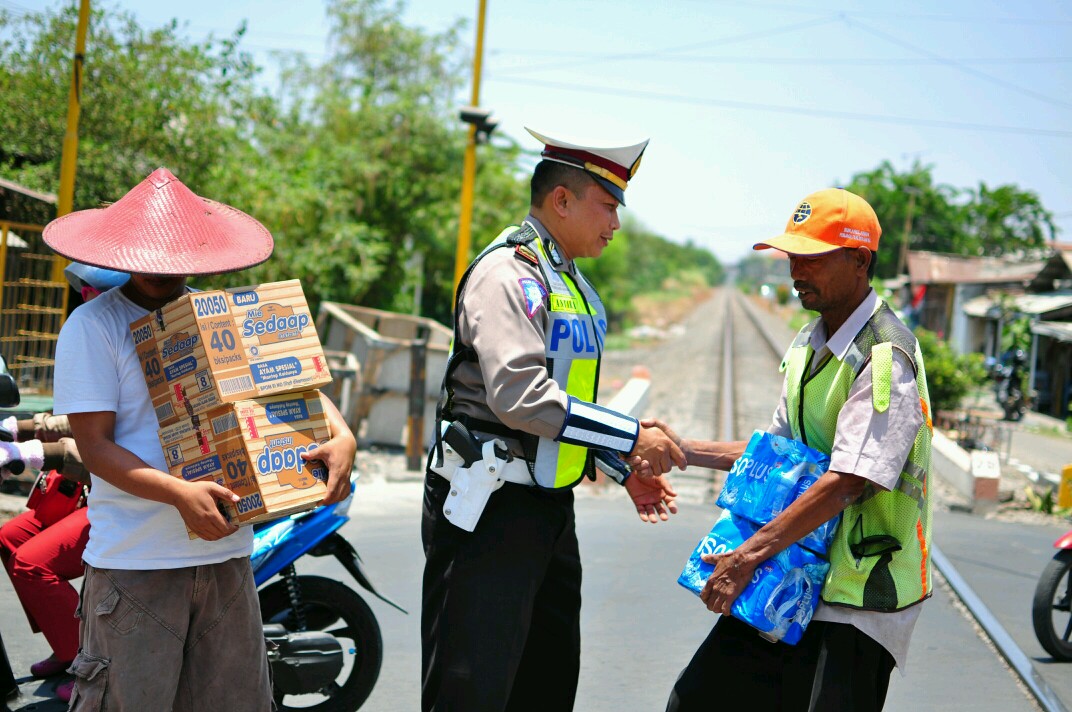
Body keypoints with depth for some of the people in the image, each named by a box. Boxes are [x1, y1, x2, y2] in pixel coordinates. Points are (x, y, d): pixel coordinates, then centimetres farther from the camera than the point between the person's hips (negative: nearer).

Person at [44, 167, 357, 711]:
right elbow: (94, 446, -9)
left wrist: (342, 436, -8)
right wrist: (180, 493, -24)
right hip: (134, 559, -4)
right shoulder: (92, 326, -3)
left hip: (226, 552, 4)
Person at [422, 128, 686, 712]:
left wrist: (625, 470, 13)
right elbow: (520, 396, -27)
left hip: (550, 505, 10)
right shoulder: (508, 272, -15)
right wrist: (631, 438, -22)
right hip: (491, 509, -10)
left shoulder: (571, 281, 18)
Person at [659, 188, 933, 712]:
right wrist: (683, 450, 13)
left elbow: (848, 482, -22)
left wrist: (750, 554, -21)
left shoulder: (886, 358, -16)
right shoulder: (808, 345, 13)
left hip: (856, 592, -8)